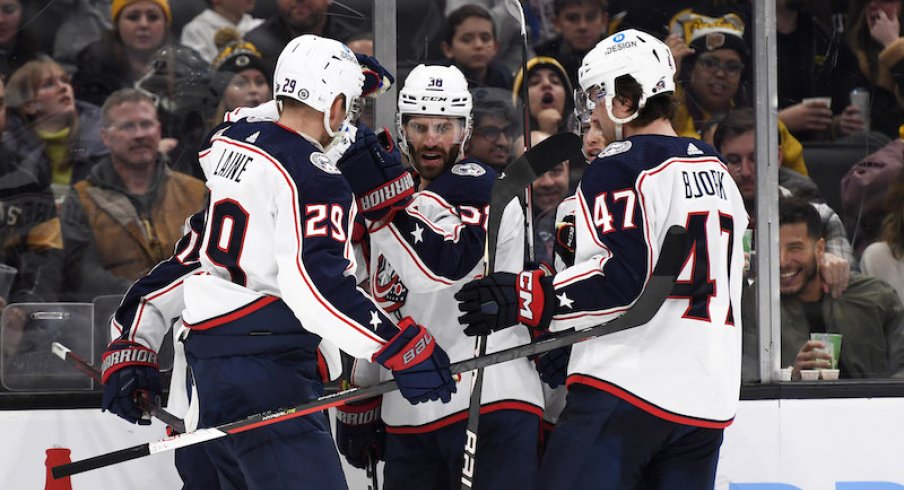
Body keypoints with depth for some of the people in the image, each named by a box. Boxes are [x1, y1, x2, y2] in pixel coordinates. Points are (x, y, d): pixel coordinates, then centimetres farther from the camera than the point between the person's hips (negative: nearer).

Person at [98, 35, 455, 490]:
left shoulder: (220, 146, 13)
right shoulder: (311, 174, -13)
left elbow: (171, 255, 18)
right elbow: (318, 287, -24)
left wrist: (131, 349, 23)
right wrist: (406, 349, -23)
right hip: (266, 371, -10)